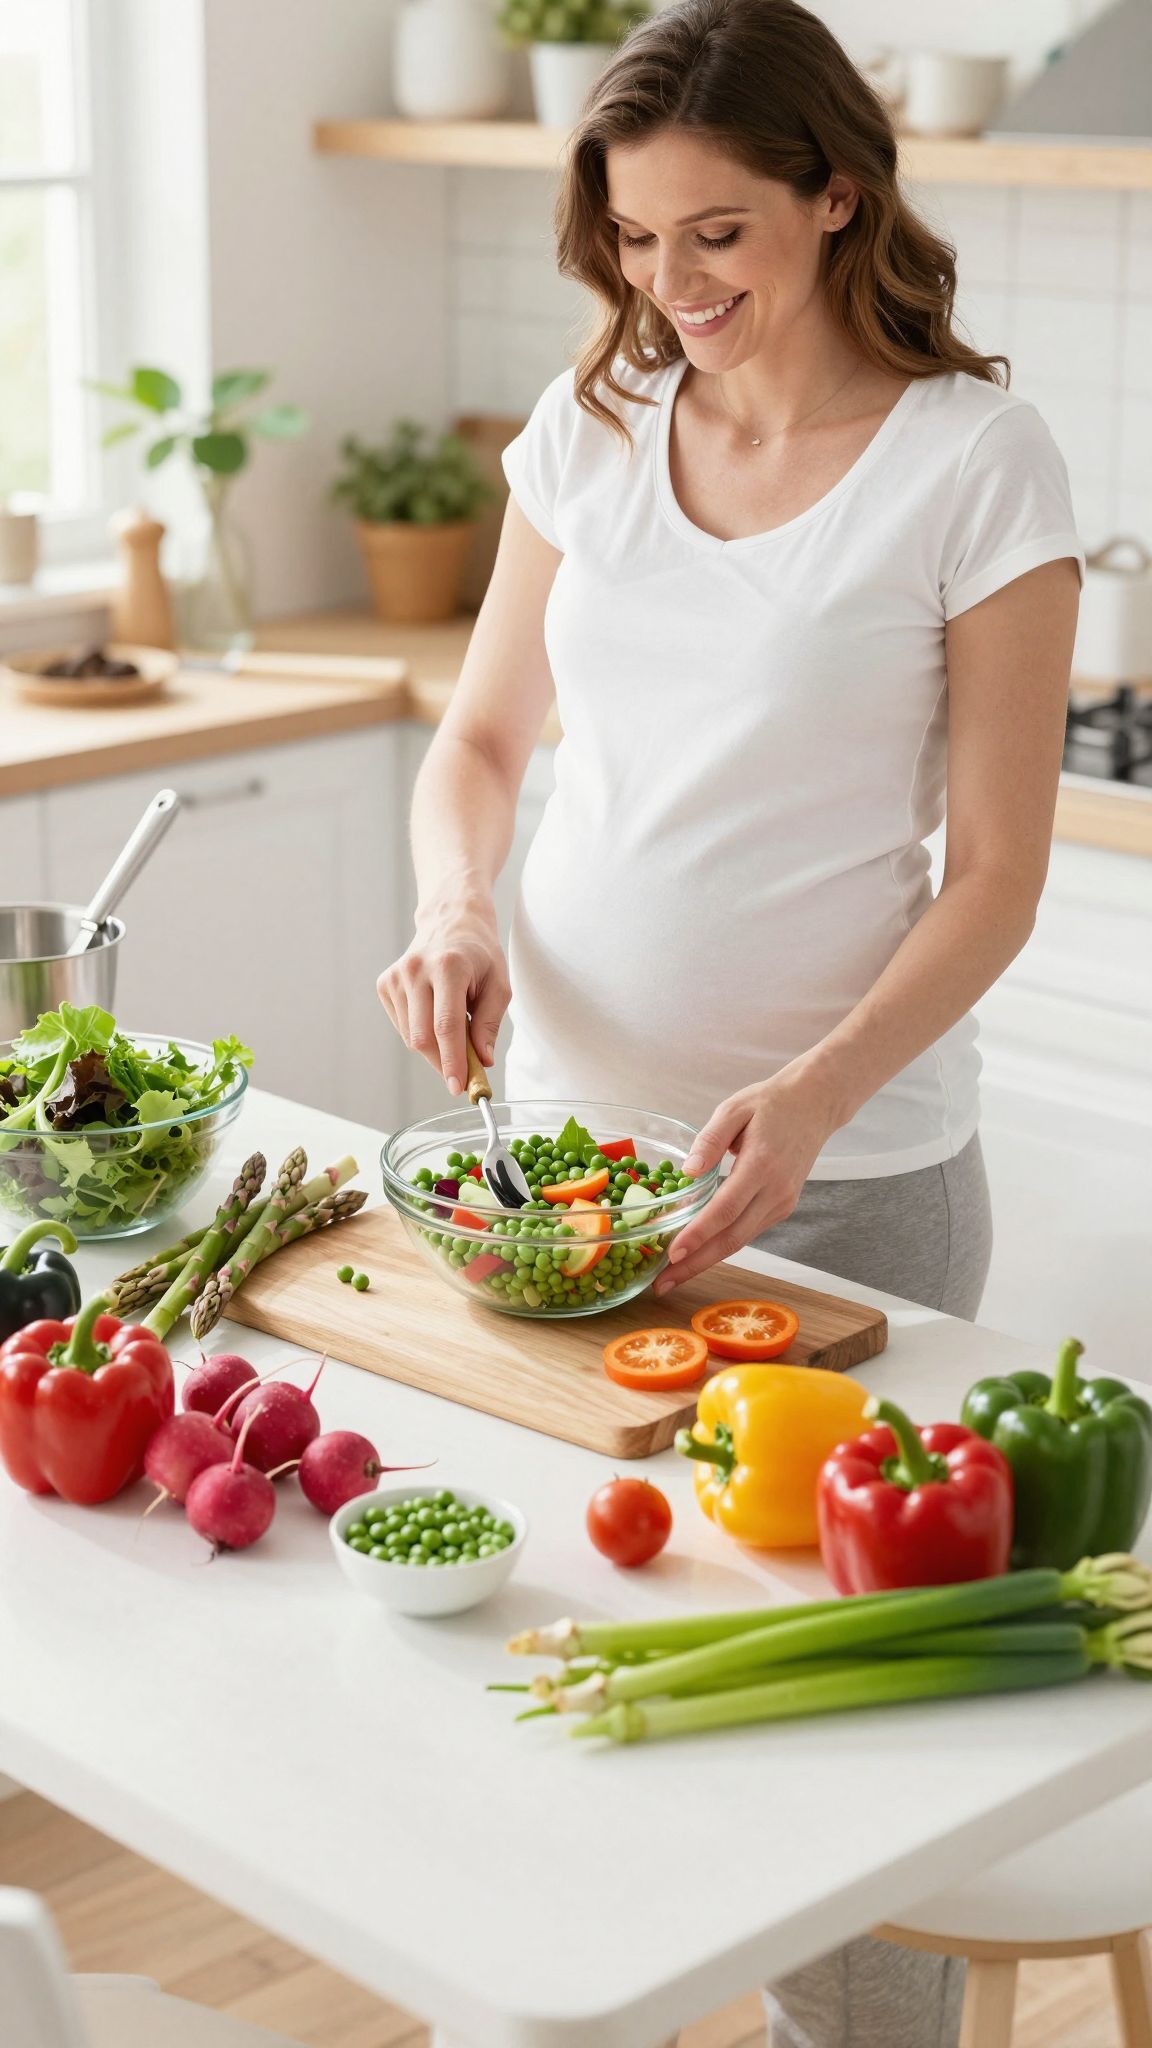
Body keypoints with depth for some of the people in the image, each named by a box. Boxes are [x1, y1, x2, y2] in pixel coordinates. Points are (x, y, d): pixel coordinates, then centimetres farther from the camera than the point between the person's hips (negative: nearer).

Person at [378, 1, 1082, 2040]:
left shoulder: (974, 461, -10)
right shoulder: (591, 424, 4)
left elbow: (996, 868, -10)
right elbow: (479, 738, 12)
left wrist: (817, 1092, -24)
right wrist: (454, 910, -9)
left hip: (845, 1175, -4)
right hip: (569, 1116, 4)